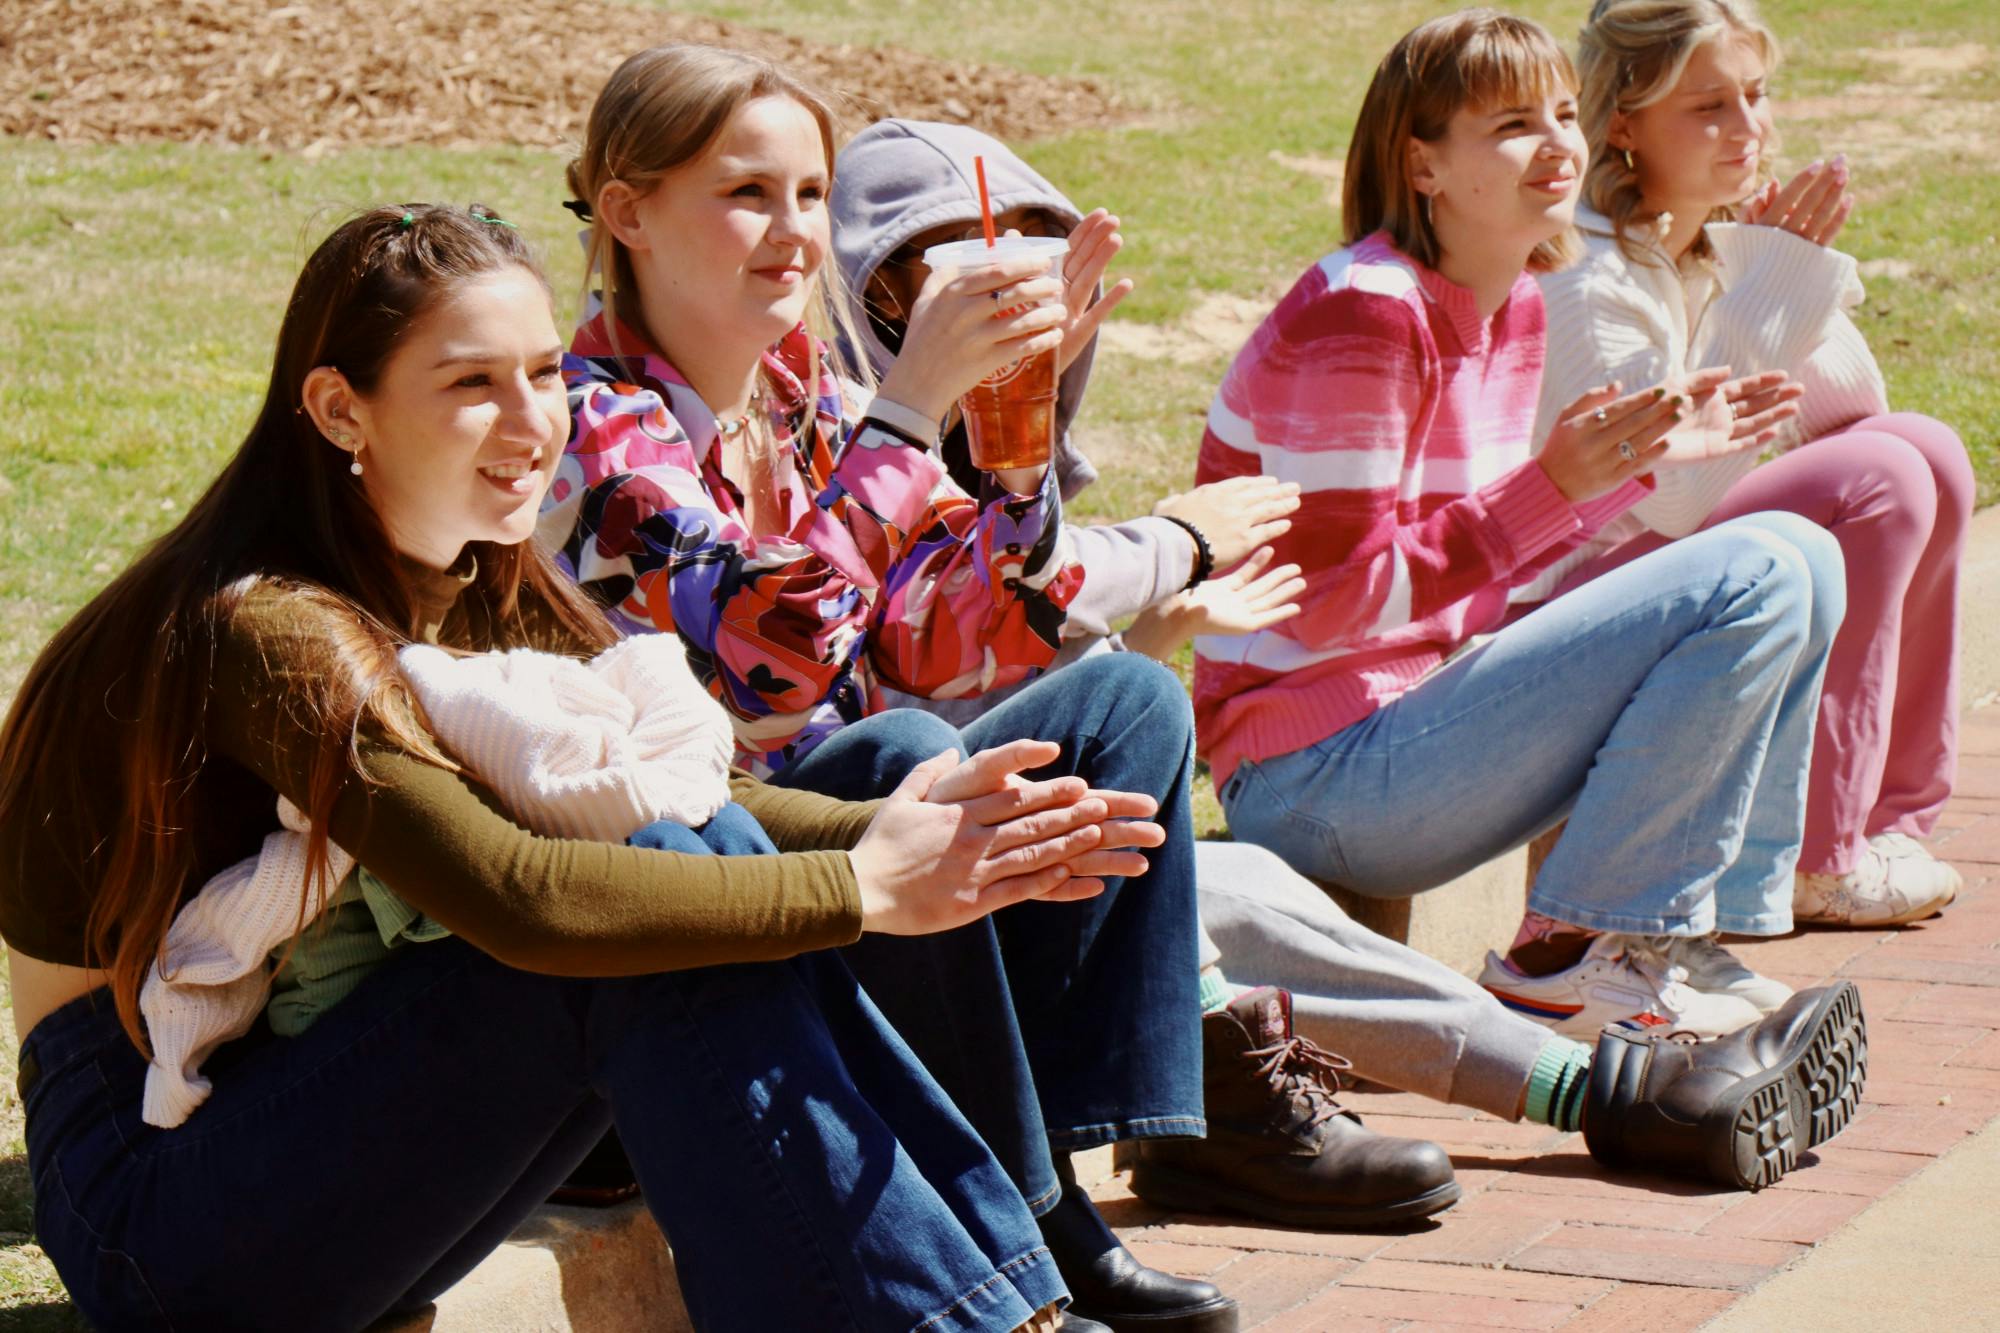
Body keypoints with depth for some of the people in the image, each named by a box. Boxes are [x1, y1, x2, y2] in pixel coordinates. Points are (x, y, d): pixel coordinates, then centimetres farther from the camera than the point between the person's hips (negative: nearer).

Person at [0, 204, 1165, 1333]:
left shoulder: (497, 598, 8)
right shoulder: (261, 631, -21)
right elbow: (514, 897, -31)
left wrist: (904, 833, -23)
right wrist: (861, 887, -28)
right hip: (153, 1191, -8)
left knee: (707, 864, -13)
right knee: (640, 939, -25)